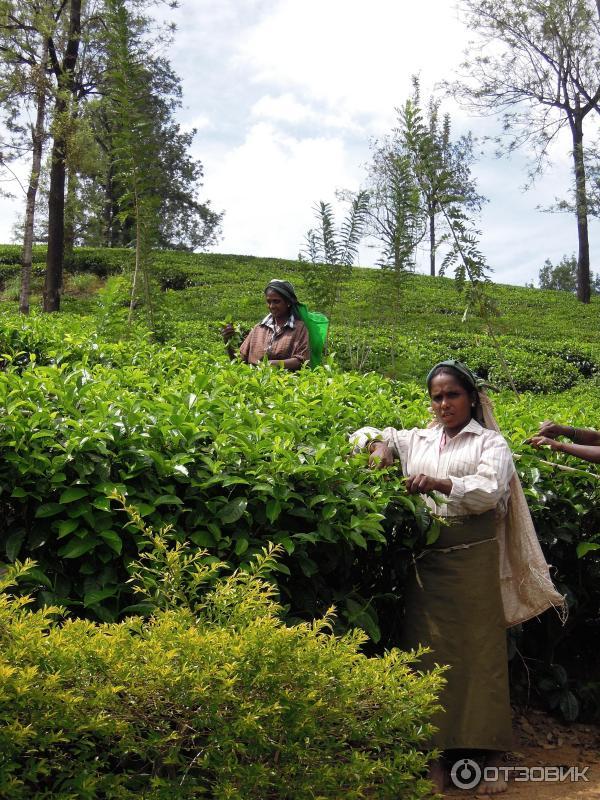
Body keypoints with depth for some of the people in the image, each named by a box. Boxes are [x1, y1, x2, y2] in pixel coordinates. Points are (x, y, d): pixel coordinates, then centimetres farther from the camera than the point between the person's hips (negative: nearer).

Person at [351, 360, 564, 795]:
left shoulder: (490, 442, 6)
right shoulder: (416, 440, 16)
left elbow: (489, 492, -10)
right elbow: (366, 433, 23)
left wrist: (438, 482, -25)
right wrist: (378, 444, -1)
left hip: (474, 560, -3)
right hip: (425, 560, 3)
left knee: (480, 652, 0)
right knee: (429, 651, 4)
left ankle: (491, 752, 12)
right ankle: (435, 751, 13)